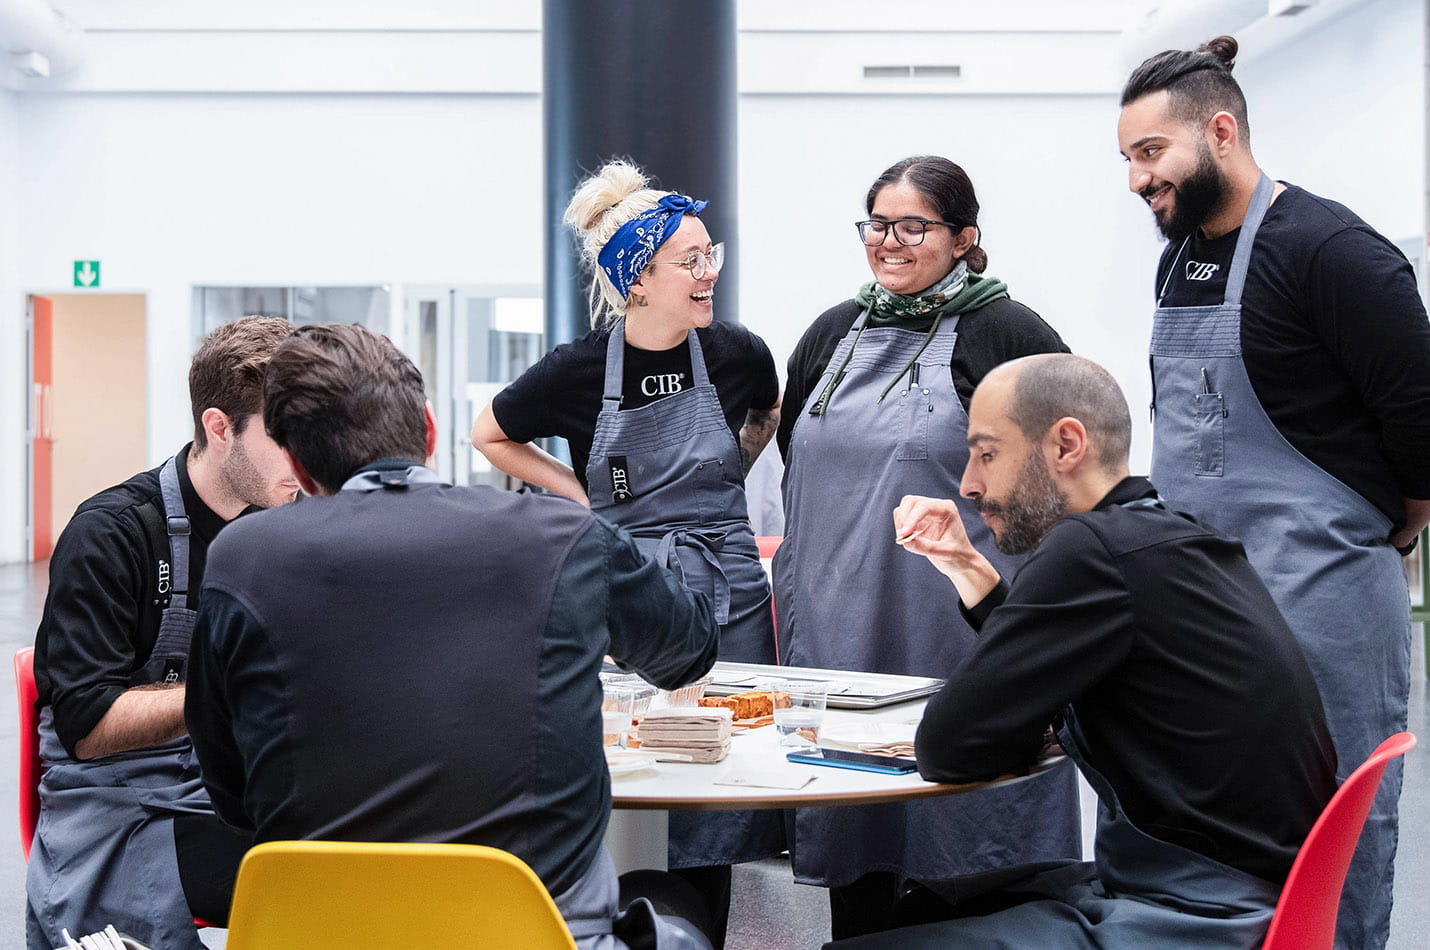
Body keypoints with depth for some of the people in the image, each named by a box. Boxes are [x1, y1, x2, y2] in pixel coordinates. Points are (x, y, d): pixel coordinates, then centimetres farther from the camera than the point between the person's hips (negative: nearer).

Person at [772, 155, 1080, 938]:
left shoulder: (1006, 333, -4)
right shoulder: (832, 334, 14)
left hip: (957, 645, -5)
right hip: (838, 637, 5)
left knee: (963, 843, 0)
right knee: (849, 843, 12)